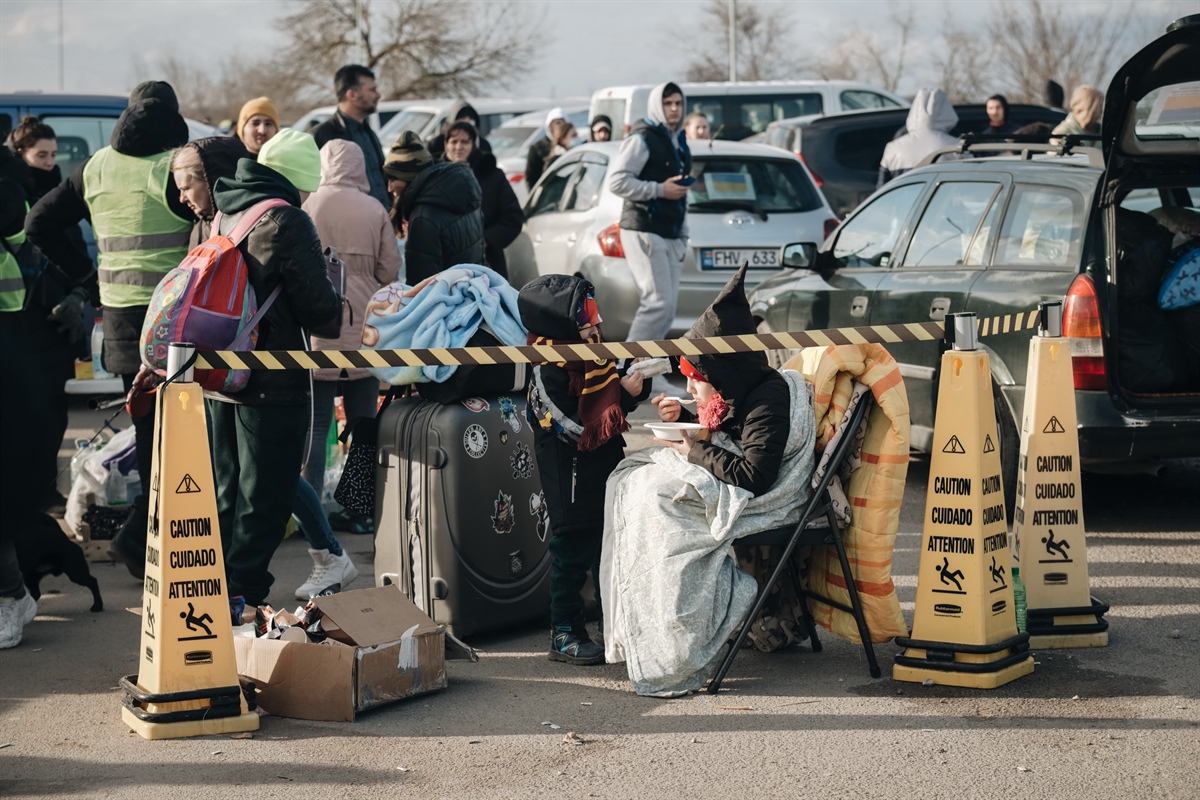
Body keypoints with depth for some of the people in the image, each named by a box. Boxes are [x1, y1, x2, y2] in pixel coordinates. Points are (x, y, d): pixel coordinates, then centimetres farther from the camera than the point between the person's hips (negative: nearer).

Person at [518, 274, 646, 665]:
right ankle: (564, 634, 12)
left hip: (606, 471, 8)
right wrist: (624, 394, -24)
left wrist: (631, 384, -5)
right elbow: (576, 430, -24)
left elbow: (613, 400, 16)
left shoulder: (593, 354, 5)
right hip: (573, 482, -8)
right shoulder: (548, 372, -21)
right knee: (573, 550, 1)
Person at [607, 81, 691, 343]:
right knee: (659, 303, -17)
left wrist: (683, 233, 22)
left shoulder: (679, 142, 20)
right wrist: (660, 190, -18)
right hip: (644, 232, -9)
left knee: (665, 306, 5)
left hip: (670, 235, 9)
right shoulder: (642, 139, -7)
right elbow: (617, 181, -15)